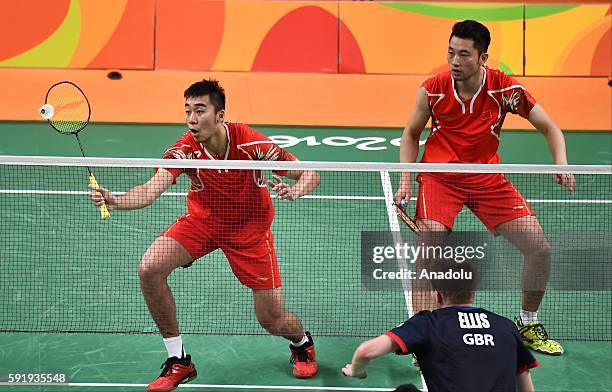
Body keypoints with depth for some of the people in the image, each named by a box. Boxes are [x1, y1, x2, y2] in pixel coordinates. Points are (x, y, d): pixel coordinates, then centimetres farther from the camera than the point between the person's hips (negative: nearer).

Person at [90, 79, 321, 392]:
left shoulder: (251, 143, -27)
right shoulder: (184, 150, -23)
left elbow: (310, 175, -19)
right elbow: (152, 189, -37)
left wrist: (293, 191, -41)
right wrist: (114, 201, -56)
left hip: (249, 228, -2)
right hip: (203, 220, 2)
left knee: (272, 320, -4)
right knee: (149, 268, -21)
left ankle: (302, 342, 38)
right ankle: (179, 362, -2)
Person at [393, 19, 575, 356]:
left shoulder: (505, 89, -13)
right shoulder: (433, 90, -12)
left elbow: (550, 129, -4)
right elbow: (411, 135, 4)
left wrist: (560, 163, -23)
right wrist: (405, 181, -7)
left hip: (488, 179, 2)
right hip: (439, 177, -1)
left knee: (540, 249, -3)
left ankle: (527, 324, 22)